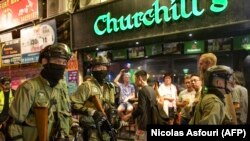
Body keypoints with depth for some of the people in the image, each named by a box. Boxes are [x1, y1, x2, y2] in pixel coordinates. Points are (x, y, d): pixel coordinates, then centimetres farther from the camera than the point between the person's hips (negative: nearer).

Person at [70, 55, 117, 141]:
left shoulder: (109, 87, 13)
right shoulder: (87, 85, -10)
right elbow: (74, 104, -16)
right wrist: (92, 112, -21)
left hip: (106, 127, 7)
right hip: (92, 128, -7)